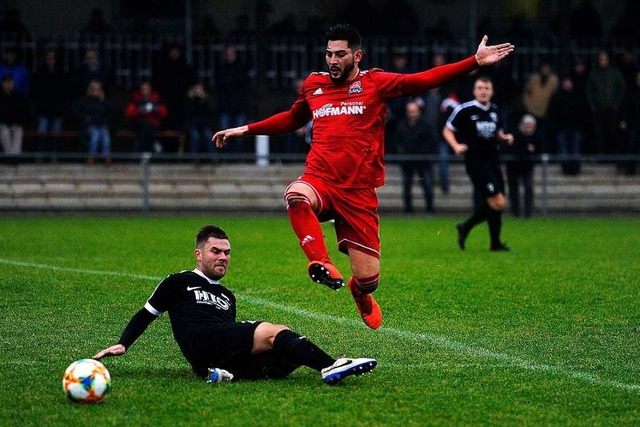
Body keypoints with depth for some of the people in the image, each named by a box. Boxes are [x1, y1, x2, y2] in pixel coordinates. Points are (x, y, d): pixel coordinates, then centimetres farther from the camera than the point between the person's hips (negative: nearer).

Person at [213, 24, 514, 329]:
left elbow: (425, 80, -5)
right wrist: (245, 130, 32)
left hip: (359, 193, -1)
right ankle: (320, 263, -34)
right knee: (296, 196, -39)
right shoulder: (313, 86, 14)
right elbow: (291, 119, 33)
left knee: (368, 279, -1)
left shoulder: (376, 83, 4)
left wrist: (475, 62, -14)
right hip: (319, 181, 1)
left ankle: (360, 291, 37)